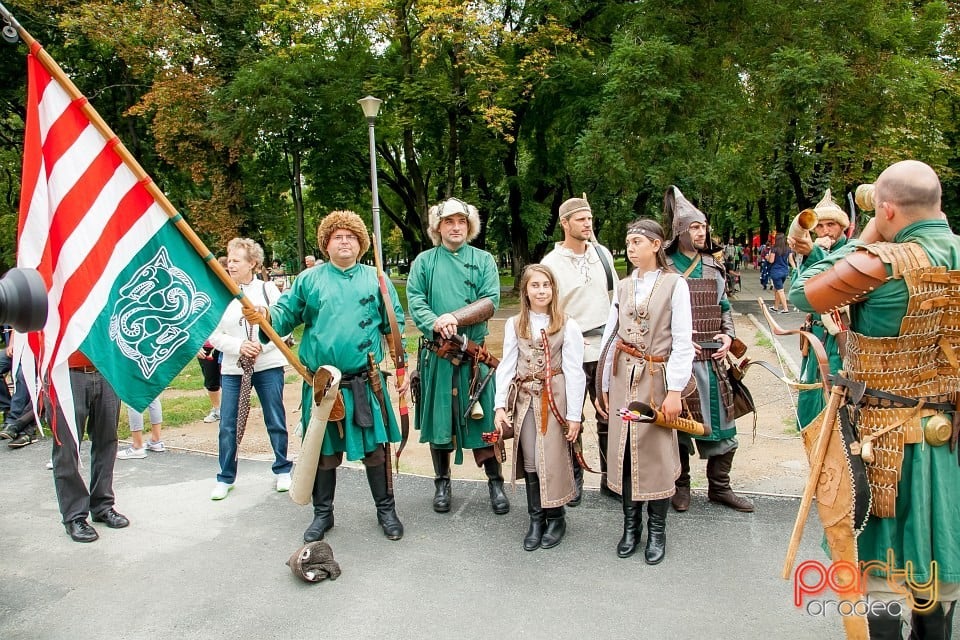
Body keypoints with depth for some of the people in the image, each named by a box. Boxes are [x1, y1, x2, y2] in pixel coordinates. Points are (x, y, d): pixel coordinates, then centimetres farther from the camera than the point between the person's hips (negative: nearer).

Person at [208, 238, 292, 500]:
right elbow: (214, 334, -1)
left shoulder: (267, 289, -1)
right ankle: (225, 478, 20)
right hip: (232, 369, 1)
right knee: (228, 424, 4)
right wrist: (238, 346, -16)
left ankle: (283, 470, 25)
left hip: (268, 365, -1)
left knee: (276, 421, 8)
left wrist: (261, 346, -16)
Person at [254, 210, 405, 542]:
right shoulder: (309, 279, 6)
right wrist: (266, 318, -20)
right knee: (324, 450, 13)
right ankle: (322, 513, 30)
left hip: (365, 382, -1)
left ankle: (386, 509, 24)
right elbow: (285, 313, 3)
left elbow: (394, 326, 7)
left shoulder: (376, 279, 6)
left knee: (374, 447, 7)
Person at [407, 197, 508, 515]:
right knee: (438, 416, 8)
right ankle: (442, 483, 23)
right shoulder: (424, 261, 8)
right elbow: (415, 301, -4)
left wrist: (455, 317, -17)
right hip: (436, 353, 1)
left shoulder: (483, 260, 7)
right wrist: (436, 323, -23)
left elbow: (490, 302, -5)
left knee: (483, 416, 3)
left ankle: (495, 483, 17)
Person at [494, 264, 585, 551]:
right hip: (524, 400, 3)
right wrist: (500, 405, -4)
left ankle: (555, 518, 20)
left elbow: (575, 372, -5)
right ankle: (536, 519, 22)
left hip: (554, 400, -3)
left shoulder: (567, 326, -4)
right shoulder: (514, 325, 5)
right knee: (529, 461, 6)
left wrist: (574, 415, -7)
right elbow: (506, 366, 4)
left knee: (551, 460, -1)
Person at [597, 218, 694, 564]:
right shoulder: (623, 286, 10)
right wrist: (605, 385, 9)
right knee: (623, 450, 7)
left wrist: (675, 390, -13)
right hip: (623, 376, 4)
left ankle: (656, 531, 17)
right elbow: (609, 336, 11)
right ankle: (630, 526, 21)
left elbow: (683, 342, -8)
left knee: (656, 452, 0)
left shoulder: (674, 284, -4)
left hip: (656, 376, -4)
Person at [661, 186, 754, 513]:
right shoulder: (664, 268, -5)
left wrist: (728, 335, 3)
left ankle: (719, 486, 23)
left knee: (721, 418, 8)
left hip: (713, 357, 5)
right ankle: (681, 486, 20)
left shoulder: (712, 267, 13)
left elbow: (724, 306, 19)